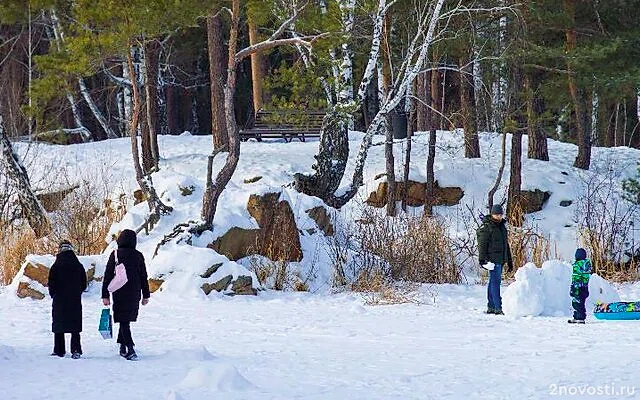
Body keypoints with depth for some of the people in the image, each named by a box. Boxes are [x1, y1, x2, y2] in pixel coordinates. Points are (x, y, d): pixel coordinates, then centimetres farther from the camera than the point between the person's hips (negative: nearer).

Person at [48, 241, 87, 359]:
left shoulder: (56, 267, -9)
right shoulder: (79, 266, 1)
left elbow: (52, 285, -7)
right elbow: (84, 284, 6)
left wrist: (53, 294, 12)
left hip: (59, 301, -2)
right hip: (75, 302, 2)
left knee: (58, 326, 9)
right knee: (75, 327, 4)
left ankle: (59, 350, 10)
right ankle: (76, 350, -8)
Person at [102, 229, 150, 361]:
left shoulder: (115, 254, -5)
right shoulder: (138, 256, 3)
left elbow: (108, 276, -5)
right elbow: (144, 277, 8)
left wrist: (105, 295, -1)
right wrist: (146, 295, 16)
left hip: (119, 293, -3)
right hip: (134, 294, 3)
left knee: (124, 321, -3)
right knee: (127, 319, 17)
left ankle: (130, 349, -16)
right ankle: (123, 347, 18)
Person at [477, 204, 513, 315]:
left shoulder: (502, 227, 19)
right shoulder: (486, 227, -7)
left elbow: (506, 245, 26)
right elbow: (482, 244, -12)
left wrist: (509, 261, 26)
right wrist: (482, 259, -20)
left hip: (501, 260, 8)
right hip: (493, 259, -8)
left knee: (494, 282, 11)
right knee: (495, 282, -12)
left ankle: (491, 307, 15)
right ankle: (498, 308, -17)